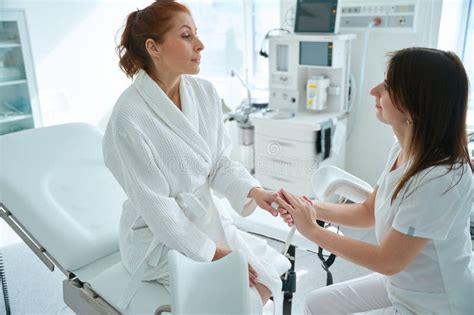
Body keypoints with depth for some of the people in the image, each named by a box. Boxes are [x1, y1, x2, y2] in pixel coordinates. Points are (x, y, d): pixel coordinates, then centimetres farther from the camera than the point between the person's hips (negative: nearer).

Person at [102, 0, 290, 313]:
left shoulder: (205, 92, -6)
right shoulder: (129, 117, -25)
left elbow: (219, 161, 2)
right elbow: (156, 207, -21)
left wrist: (254, 192, -17)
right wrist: (214, 253, -15)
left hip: (208, 219, 6)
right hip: (161, 239, -6)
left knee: (273, 272, 2)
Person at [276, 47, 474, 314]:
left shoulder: (441, 179, -32)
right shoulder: (401, 152, -6)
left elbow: (388, 262, -25)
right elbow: (368, 212, 4)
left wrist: (311, 230, -19)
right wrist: (312, 208, -12)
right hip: (400, 282, 7)